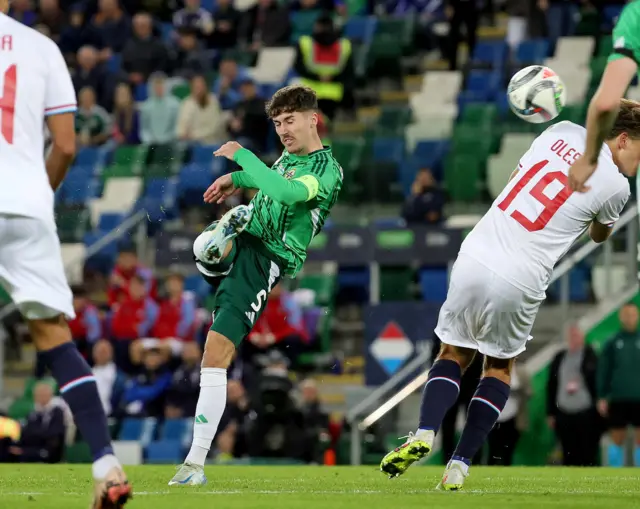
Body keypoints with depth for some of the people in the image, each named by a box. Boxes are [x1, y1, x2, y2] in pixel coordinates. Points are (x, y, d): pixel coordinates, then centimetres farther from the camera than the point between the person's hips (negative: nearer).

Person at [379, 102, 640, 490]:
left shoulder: (562, 132, 10)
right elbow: (600, 235, 20)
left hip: (475, 259, 3)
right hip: (519, 283, -3)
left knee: (454, 355, 21)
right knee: (500, 367, 21)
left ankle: (425, 433, -5)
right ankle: (460, 465, 10)